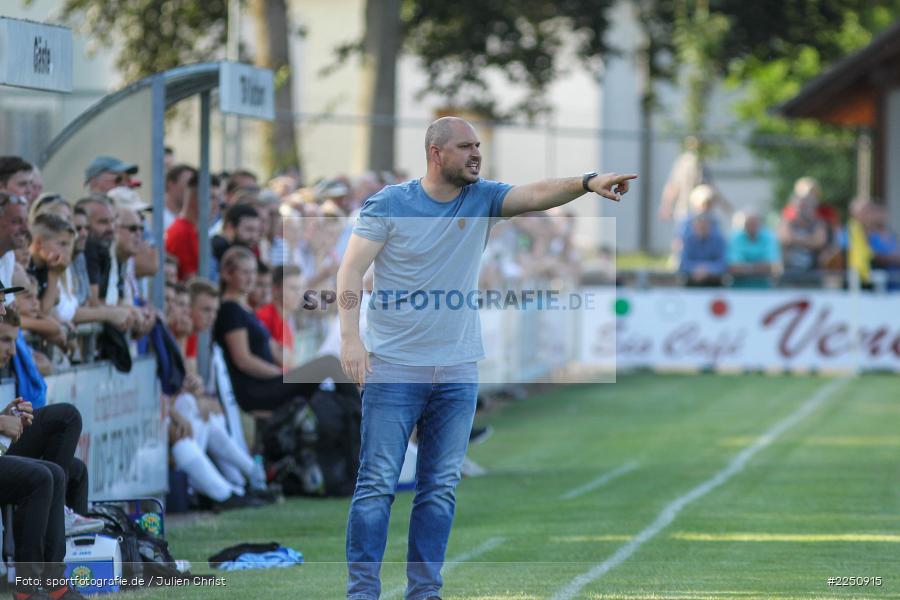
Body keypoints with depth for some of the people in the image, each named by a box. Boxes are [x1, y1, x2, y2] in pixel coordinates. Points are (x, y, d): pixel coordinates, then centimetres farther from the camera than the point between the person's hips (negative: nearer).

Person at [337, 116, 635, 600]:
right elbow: (351, 270, -10)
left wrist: (587, 183, -30)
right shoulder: (389, 204, -6)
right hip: (394, 368, -4)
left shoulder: (483, 199, 4)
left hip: (457, 373, 4)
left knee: (441, 488, 7)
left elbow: (536, 195, -11)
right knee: (377, 483, -5)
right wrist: (350, 336, -22)